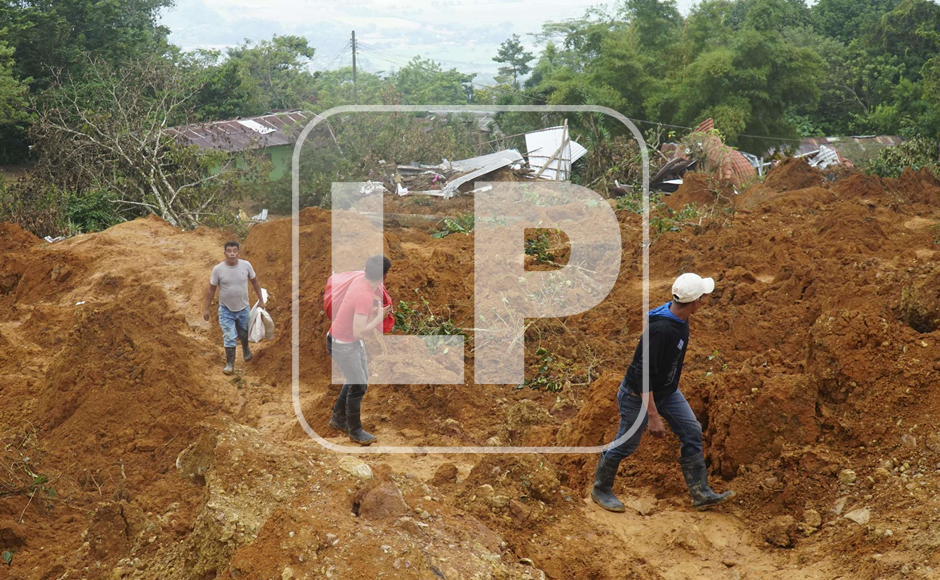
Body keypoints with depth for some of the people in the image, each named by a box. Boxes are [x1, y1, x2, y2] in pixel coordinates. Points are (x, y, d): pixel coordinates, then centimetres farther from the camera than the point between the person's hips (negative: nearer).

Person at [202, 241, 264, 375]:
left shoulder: (246, 265, -13)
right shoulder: (218, 269, -16)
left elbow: (255, 282, 2)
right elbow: (211, 289, -7)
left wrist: (260, 300, 4)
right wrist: (206, 308, -4)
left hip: (243, 308, 2)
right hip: (226, 310, -2)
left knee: (244, 333, 20)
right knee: (229, 337, -4)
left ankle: (245, 349, 52)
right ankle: (230, 364, 9)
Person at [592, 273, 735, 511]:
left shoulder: (679, 319, -6)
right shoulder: (661, 329, -34)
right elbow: (642, 373, -34)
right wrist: (653, 415, -33)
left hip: (668, 392, 9)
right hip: (638, 394, -8)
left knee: (692, 433, 4)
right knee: (626, 445, 6)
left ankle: (701, 494, 13)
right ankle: (601, 489, 28)